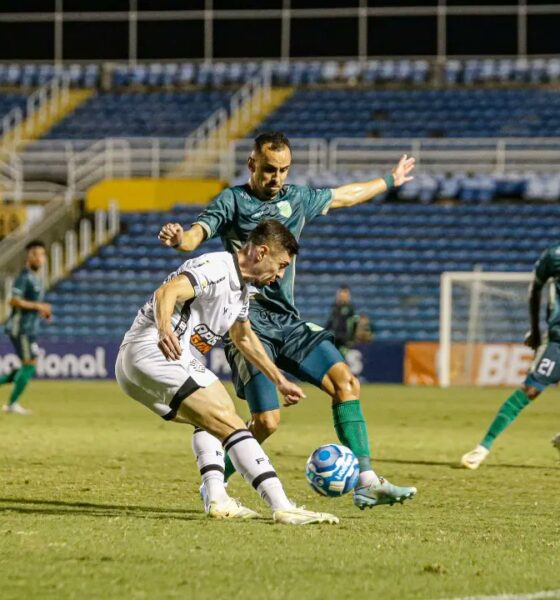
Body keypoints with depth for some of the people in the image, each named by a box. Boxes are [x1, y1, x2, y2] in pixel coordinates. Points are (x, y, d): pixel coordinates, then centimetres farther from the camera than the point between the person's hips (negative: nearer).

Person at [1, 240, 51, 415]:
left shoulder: (37, 278, 15)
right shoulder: (24, 277, -14)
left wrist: (42, 311, 10)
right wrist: (38, 306, -21)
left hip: (30, 329, 9)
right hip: (20, 327, -9)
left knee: (28, 367, 10)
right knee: (30, 364, -8)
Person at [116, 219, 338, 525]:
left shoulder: (240, 287, 19)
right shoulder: (216, 268, -12)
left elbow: (244, 338, 37)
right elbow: (166, 292, -30)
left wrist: (280, 381, 41)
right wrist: (165, 330, -50)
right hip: (155, 353, -11)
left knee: (209, 420, 27)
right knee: (230, 424, -16)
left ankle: (216, 499, 11)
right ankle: (283, 508, -23)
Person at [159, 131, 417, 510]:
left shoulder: (297, 199, 14)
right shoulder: (233, 201, -3)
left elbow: (344, 196, 31)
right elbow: (195, 236, -18)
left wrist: (390, 181, 43)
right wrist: (177, 238, -42)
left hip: (288, 321, 6)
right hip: (248, 322, -6)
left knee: (345, 382, -7)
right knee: (267, 421, -15)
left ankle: (365, 482, -4)